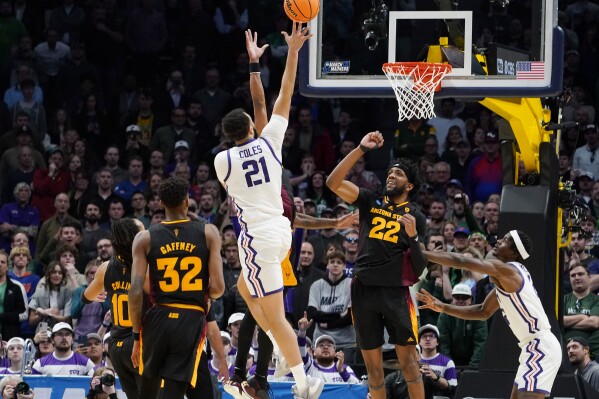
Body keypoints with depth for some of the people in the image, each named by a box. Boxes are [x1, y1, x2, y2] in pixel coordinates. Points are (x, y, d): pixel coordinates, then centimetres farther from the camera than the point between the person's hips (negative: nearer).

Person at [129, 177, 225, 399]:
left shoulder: (145, 238, 3)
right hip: (192, 321, -1)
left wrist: (136, 335, 5)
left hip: (157, 320, 1)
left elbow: (136, 291, -4)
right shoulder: (208, 233, 2)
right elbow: (218, 288, -4)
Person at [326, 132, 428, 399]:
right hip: (364, 289, 2)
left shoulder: (415, 217, 6)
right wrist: (361, 150, -12)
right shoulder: (370, 202, 10)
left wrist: (413, 236, -15)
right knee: (372, 363, 5)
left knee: (408, 359, -6)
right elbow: (333, 183, -5)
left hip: (396, 291, -2)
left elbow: (420, 267, 2)